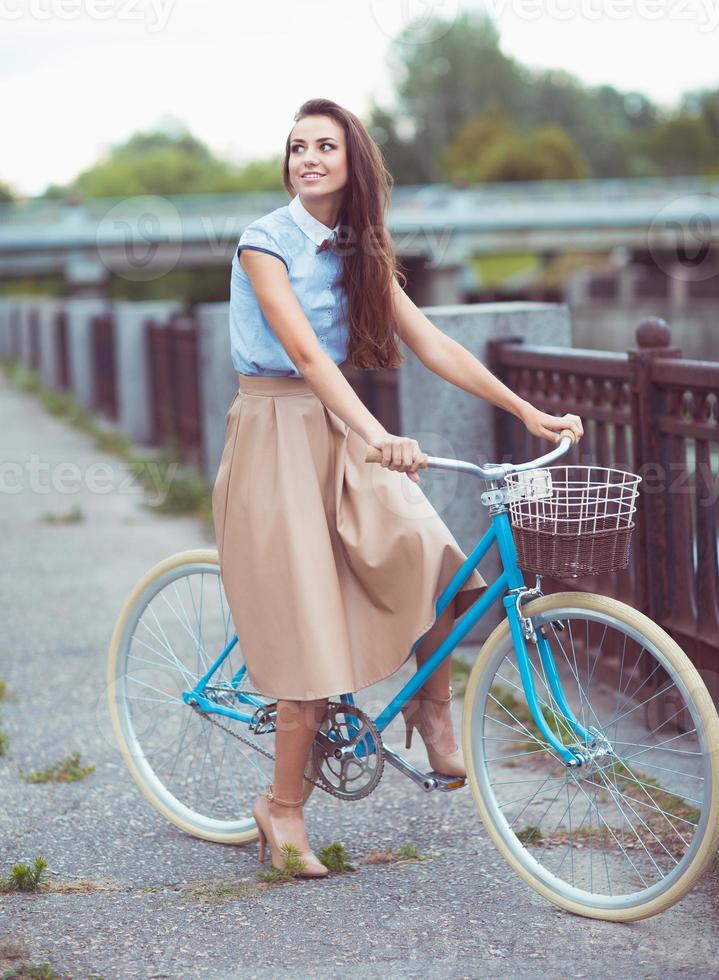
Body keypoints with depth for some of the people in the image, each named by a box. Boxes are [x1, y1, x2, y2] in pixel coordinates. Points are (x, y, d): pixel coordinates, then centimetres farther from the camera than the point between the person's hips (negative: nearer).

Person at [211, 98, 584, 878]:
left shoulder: (359, 252, 10)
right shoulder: (265, 242, -10)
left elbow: (431, 344, 6)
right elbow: (304, 351, -22)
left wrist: (528, 411, -2)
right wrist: (378, 434, -35)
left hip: (341, 433, 6)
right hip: (278, 434, -5)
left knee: (438, 567, -16)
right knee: (311, 629, -7)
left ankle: (432, 709, 9)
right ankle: (283, 807, 9)